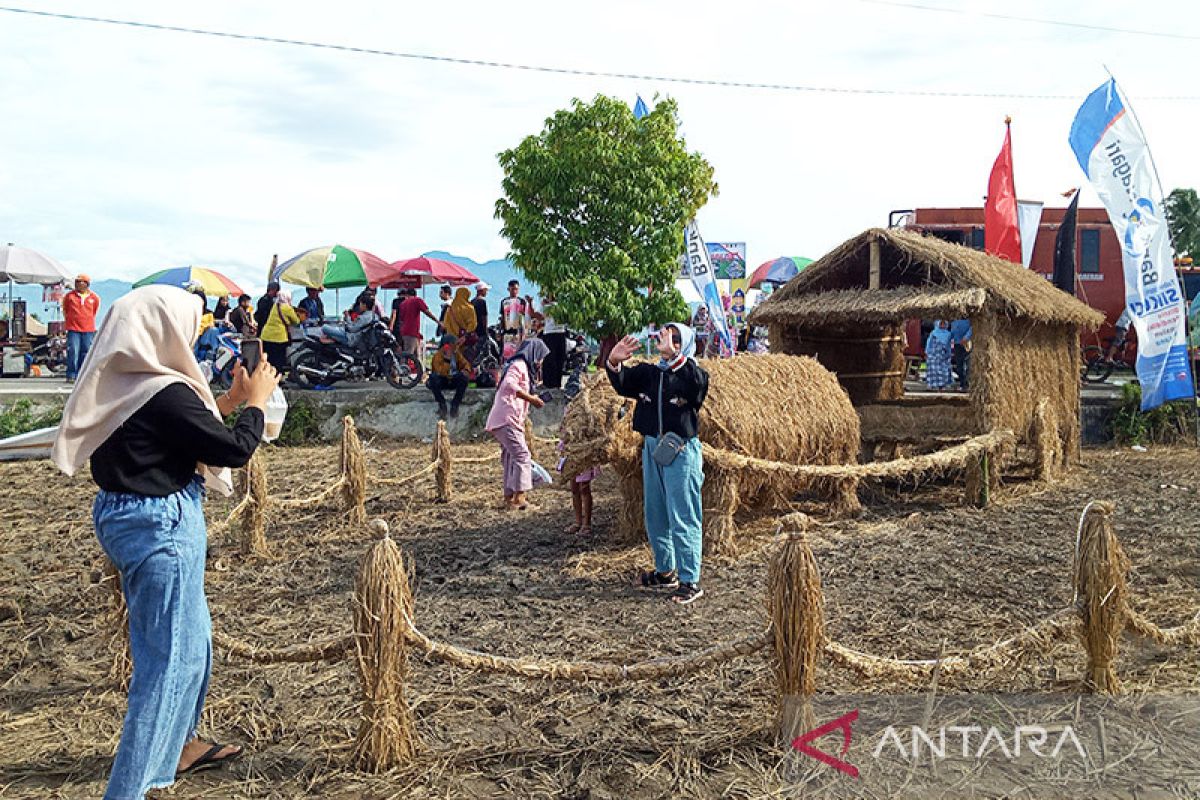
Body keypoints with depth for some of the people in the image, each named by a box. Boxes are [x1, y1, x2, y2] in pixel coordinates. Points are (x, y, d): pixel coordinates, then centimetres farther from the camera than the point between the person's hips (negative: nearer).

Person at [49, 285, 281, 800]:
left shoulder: (120, 385, 3)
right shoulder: (165, 395, -23)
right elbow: (235, 450, -17)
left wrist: (228, 401, 11)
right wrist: (255, 401, -3)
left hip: (120, 515, 10)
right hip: (162, 527, -10)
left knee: (191, 636, 24)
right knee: (171, 656, 0)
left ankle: (178, 744, 41)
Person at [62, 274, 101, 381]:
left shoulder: (94, 297, 4)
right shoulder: (69, 296, 2)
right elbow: (64, 309, 18)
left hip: (88, 329, 2)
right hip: (73, 329, -2)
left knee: (85, 353, 3)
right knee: (73, 352, -8)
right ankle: (71, 375, -3)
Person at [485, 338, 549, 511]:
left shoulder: (523, 367, 24)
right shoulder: (519, 365, -7)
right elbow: (509, 384, -25)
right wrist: (531, 398, -21)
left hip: (509, 421, 10)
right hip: (507, 419, -10)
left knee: (511, 458, 10)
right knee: (522, 456, -12)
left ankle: (509, 497, 13)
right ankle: (518, 498, -15)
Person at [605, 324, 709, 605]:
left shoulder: (691, 374, -8)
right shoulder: (649, 372, 7)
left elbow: (698, 382, -30)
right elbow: (623, 384, -3)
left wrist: (673, 354, -36)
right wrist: (614, 362, -21)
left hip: (681, 451, -6)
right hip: (651, 447, 7)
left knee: (683, 519, -5)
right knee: (655, 515, 15)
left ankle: (690, 581, 3)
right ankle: (665, 571, 30)